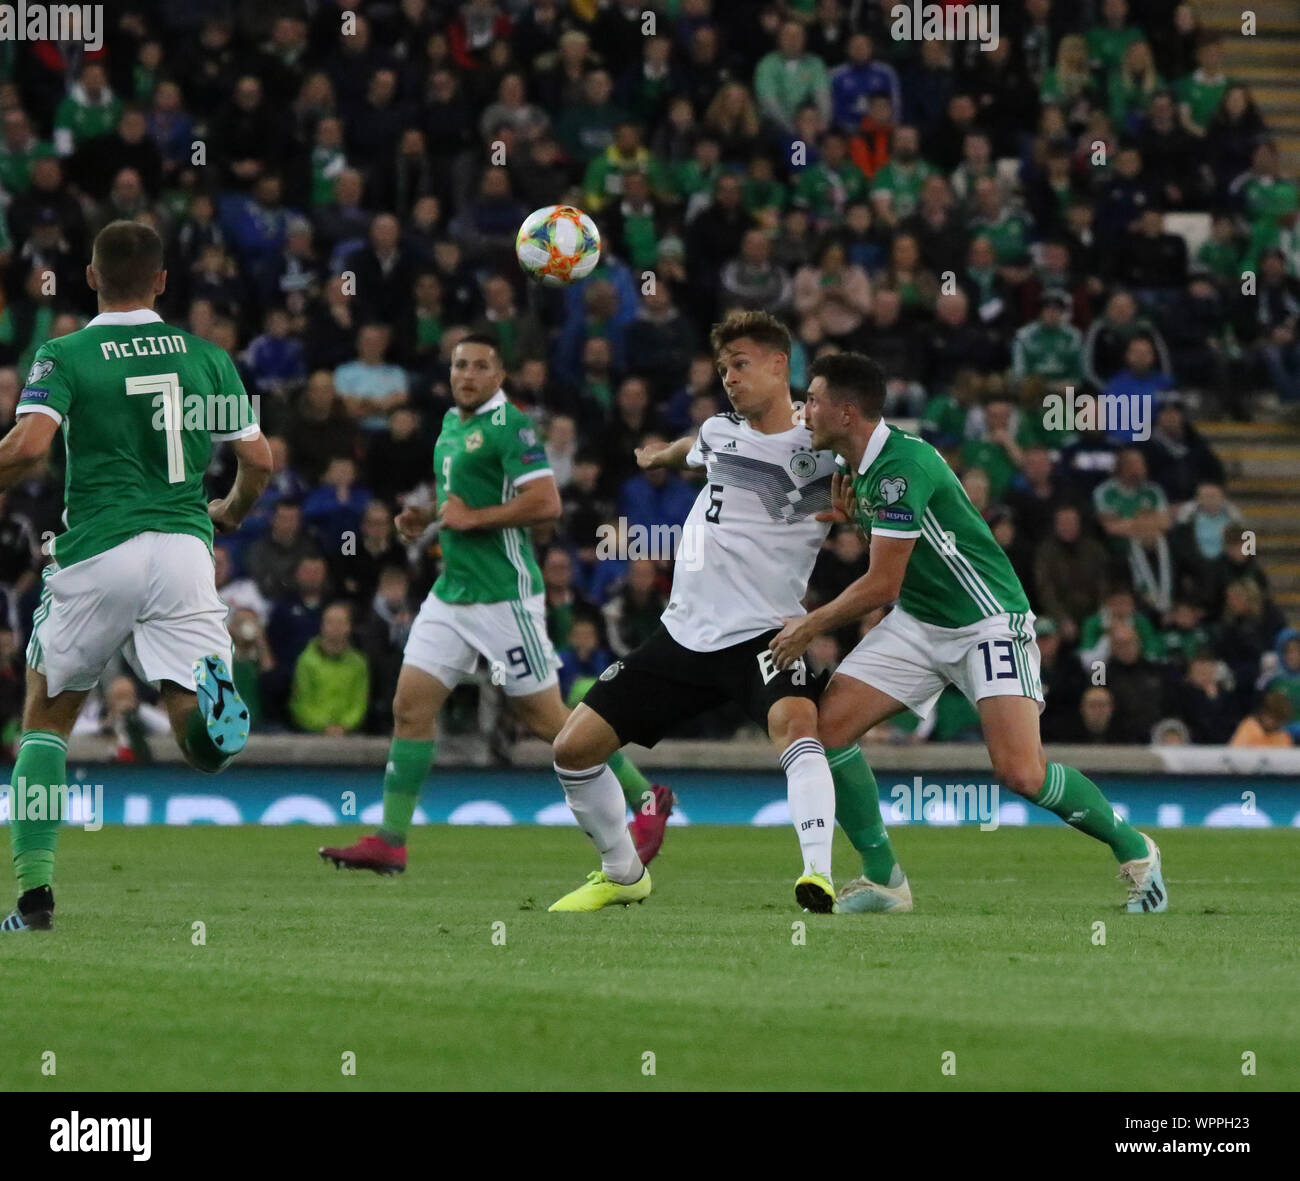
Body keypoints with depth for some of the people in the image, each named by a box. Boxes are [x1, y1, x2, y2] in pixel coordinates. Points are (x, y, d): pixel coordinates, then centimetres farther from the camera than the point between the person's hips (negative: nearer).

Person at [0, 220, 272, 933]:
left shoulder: (65, 356, 0)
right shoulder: (206, 356, 11)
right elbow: (258, 460, 11)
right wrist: (231, 512, 32)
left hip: (97, 556, -2)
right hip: (183, 548, 2)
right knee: (205, 740, -4)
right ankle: (210, 700, -42)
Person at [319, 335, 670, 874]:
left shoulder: (509, 425, -13)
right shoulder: (451, 424, 15)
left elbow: (546, 502, -21)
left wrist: (472, 518, -18)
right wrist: (424, 517, 12)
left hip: (503, 594, -8)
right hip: (452, 592, 8)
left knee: (547, 717, -2)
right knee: (410, 707, 0)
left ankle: (645, 798, 13)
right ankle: (390, 840, 1)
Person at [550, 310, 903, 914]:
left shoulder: (821, 453, -5)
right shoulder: (719, 432, 13)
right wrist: (660, 454, 58)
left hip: (762, 634, -6)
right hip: (683, 632, 6)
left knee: (795, 721, -38)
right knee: (573, 747, 2)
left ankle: (818, 875, -48)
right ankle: (623, 875, 22)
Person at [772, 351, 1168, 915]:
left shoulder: (901, 465, -24)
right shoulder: (860, 465, 5)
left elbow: (881, 585, -21)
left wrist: (808, 626, -8)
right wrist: (848, 514, 2)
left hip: (988, 620, -9)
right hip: (916, 624, 9)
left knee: (1020, 772, -20)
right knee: (825, 726, -8)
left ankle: (1133, 851, 5)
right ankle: (883, 878, 0)